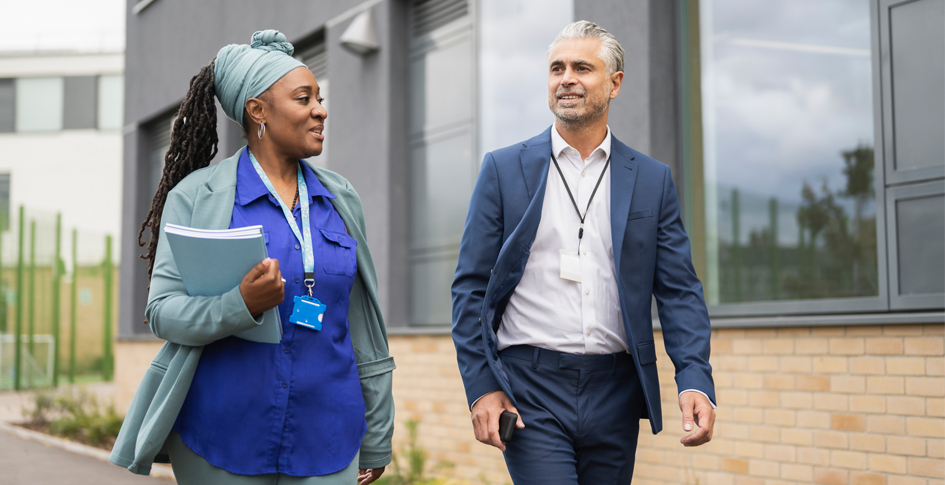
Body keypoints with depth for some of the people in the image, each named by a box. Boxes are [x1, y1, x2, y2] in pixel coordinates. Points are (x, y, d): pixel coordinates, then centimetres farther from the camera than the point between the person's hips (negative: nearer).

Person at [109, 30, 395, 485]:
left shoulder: (340, 199, 9)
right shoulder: (198, 196, -3)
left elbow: (363, 330, 10)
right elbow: (162, 311, -8)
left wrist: (377, 438, 10)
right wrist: (241, 304, -26)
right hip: (223, 443, -3)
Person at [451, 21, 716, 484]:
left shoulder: (652, 180, 8)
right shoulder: (504, 169, 3)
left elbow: (679, 290, 5)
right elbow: (471, 288, 2)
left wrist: (696, 381, -10)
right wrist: (481, 387, -7)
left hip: (615, 394, 3)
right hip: (530, 393, -2)